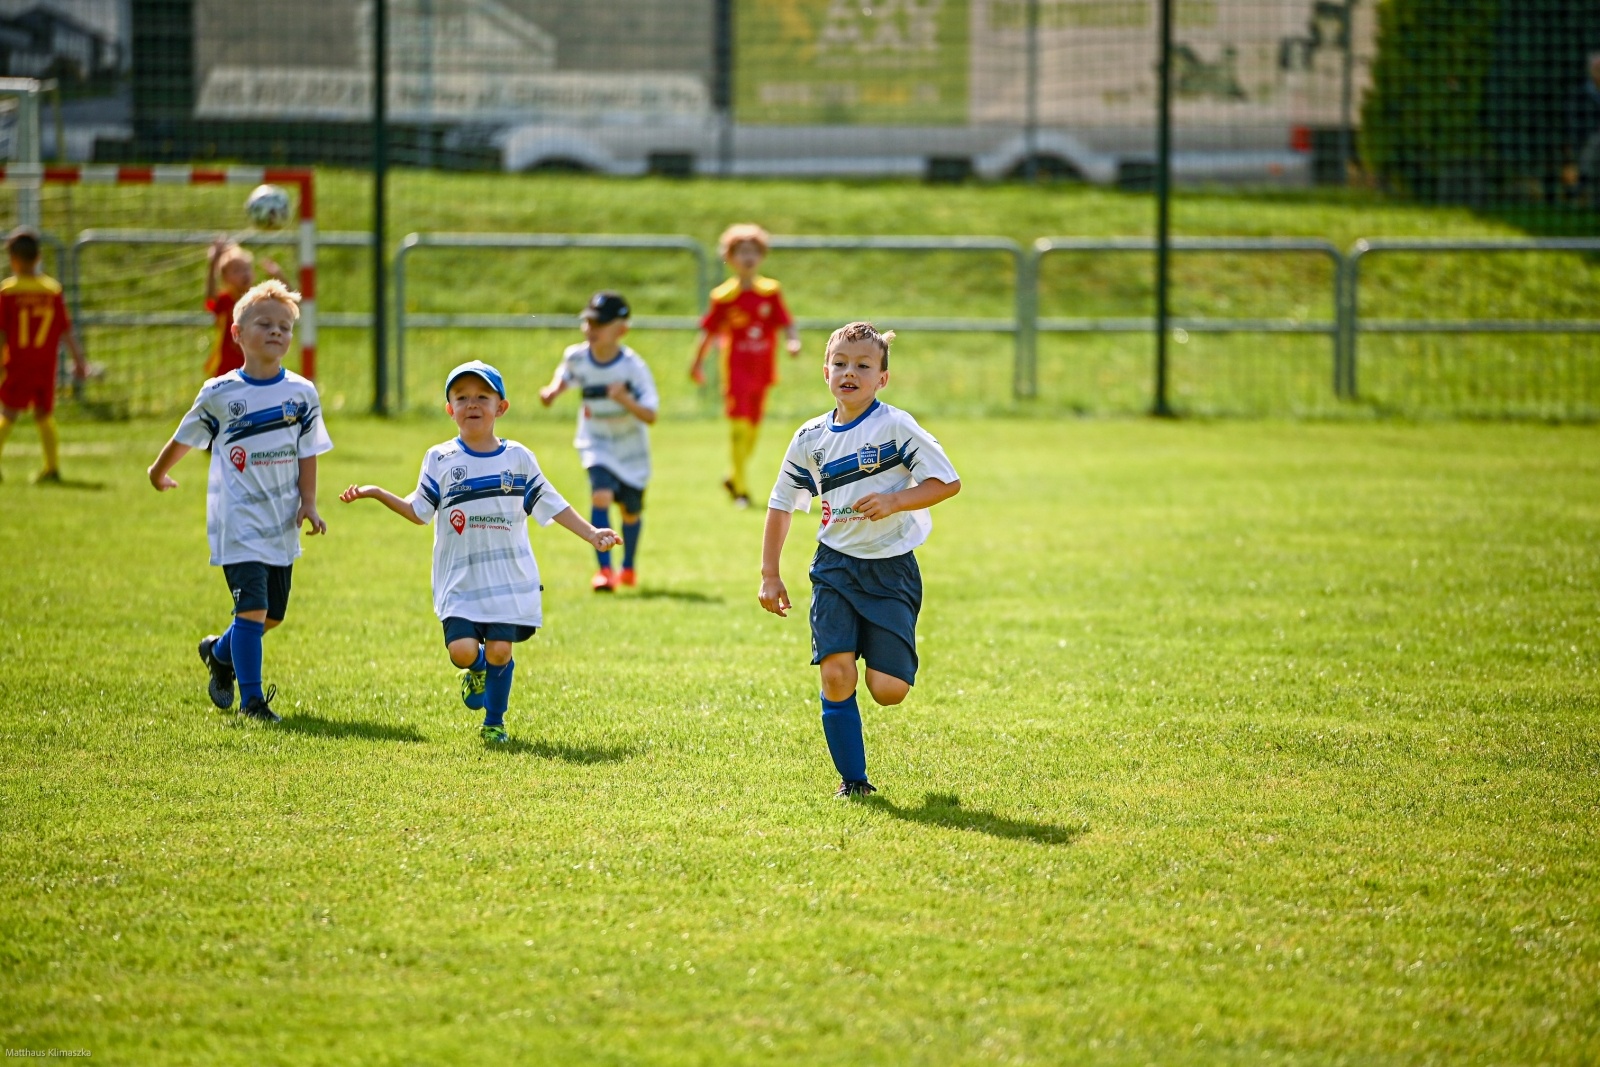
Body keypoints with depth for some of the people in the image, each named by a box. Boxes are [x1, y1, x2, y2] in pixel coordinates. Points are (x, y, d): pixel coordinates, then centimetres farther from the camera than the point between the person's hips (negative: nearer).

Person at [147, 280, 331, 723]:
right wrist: (159, 472, 24)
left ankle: (220, 653, 40)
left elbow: (308, 453, 8)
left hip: (282, 521, 4)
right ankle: (251, 698, -5)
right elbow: (185, 438, 10)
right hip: (238, 518, -4)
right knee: (252, 607, -14)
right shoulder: (220, 394, -5)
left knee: (273, 614, 12)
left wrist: (308, 502, -3)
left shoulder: (302, 393, 3)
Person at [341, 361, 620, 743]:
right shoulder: (440, 460, 2)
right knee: (463, 650, -14)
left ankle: (494, 722, 19)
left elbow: (550, 504, 10)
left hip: (509, 578, 1)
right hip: (459, 579, -1)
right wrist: (376, 494, -5)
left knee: (499, 650, -4)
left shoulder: (519, 459, 4)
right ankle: (477, 670, 24)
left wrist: (591, 534, 5)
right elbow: (419, 511, 6)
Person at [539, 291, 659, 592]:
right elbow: (566, 375, 12)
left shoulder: (633, 367, -26)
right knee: (601, 494, -24)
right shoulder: (576, 357, -15)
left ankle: (629, 567, 42)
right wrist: (554, 390, -8)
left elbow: (650, 416, -29)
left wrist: (626, 400, -46)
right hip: (596, 443, 1)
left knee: (631, 509, 15)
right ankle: (604, 570, -20)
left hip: (630, 445, -1)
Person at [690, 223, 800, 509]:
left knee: (753, 427, 12)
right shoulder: (724, 296, -7)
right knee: (739, 424, -11)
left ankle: (734, 477, 31)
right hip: (736, 368, -4)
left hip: (762, 369, 4)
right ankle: (740, 488, -8)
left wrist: (793, 341, -19)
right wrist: (698, 362, 4)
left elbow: (785, 322, 1)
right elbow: (708, 330, 0)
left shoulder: (770, 291, 1)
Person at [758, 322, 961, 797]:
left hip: (892, 569, -3)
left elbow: (948, 482, -9)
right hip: (836, 567, 3)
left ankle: (898, 657, 28)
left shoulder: (895, 427, -9)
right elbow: (781, 505, 15)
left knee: (888, 690, -9)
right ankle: (852, 780, 1)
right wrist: (770, 575, 13)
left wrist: (895, 501, -22)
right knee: (835, 677, -12)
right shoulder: (811, 438, 3)